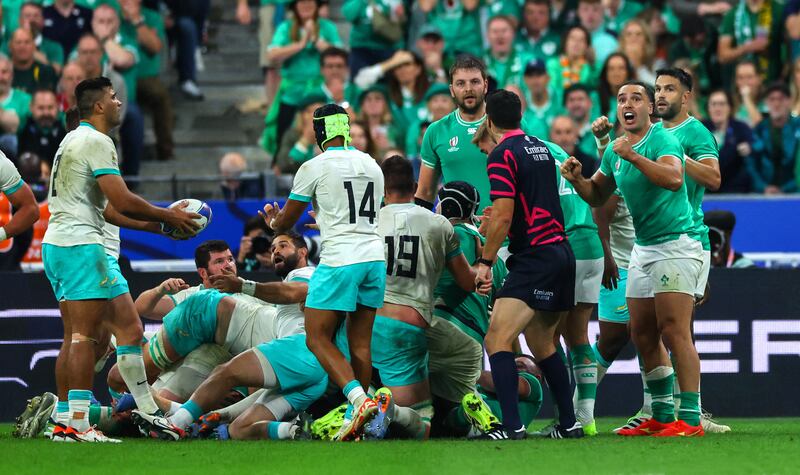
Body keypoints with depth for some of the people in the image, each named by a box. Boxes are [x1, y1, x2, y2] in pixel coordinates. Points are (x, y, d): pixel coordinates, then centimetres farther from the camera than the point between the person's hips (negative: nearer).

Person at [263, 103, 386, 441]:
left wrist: (272, 220, 30)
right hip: (374, 259, 6)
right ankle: (357, 422, 9)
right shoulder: (371, 165, 13)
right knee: (360, 342, 10)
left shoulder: (314, 168, -5)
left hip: (339, 261, -6)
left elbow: (285, 223, 6)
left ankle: (360, 400, -19)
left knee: (318, 339, 0)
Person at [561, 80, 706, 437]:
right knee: (642, 335, 10)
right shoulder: (614, 150, 12)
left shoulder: (662, 140, -13)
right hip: (643, 249, 9)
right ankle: (662, 416, 18)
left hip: (675, 244, -9)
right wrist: (576, 179, 1)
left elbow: (674, 177, -31)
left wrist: (633, 156, -34)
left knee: (674, 331, -14)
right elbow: (597, 196, 21)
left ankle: (690, 418, -15)